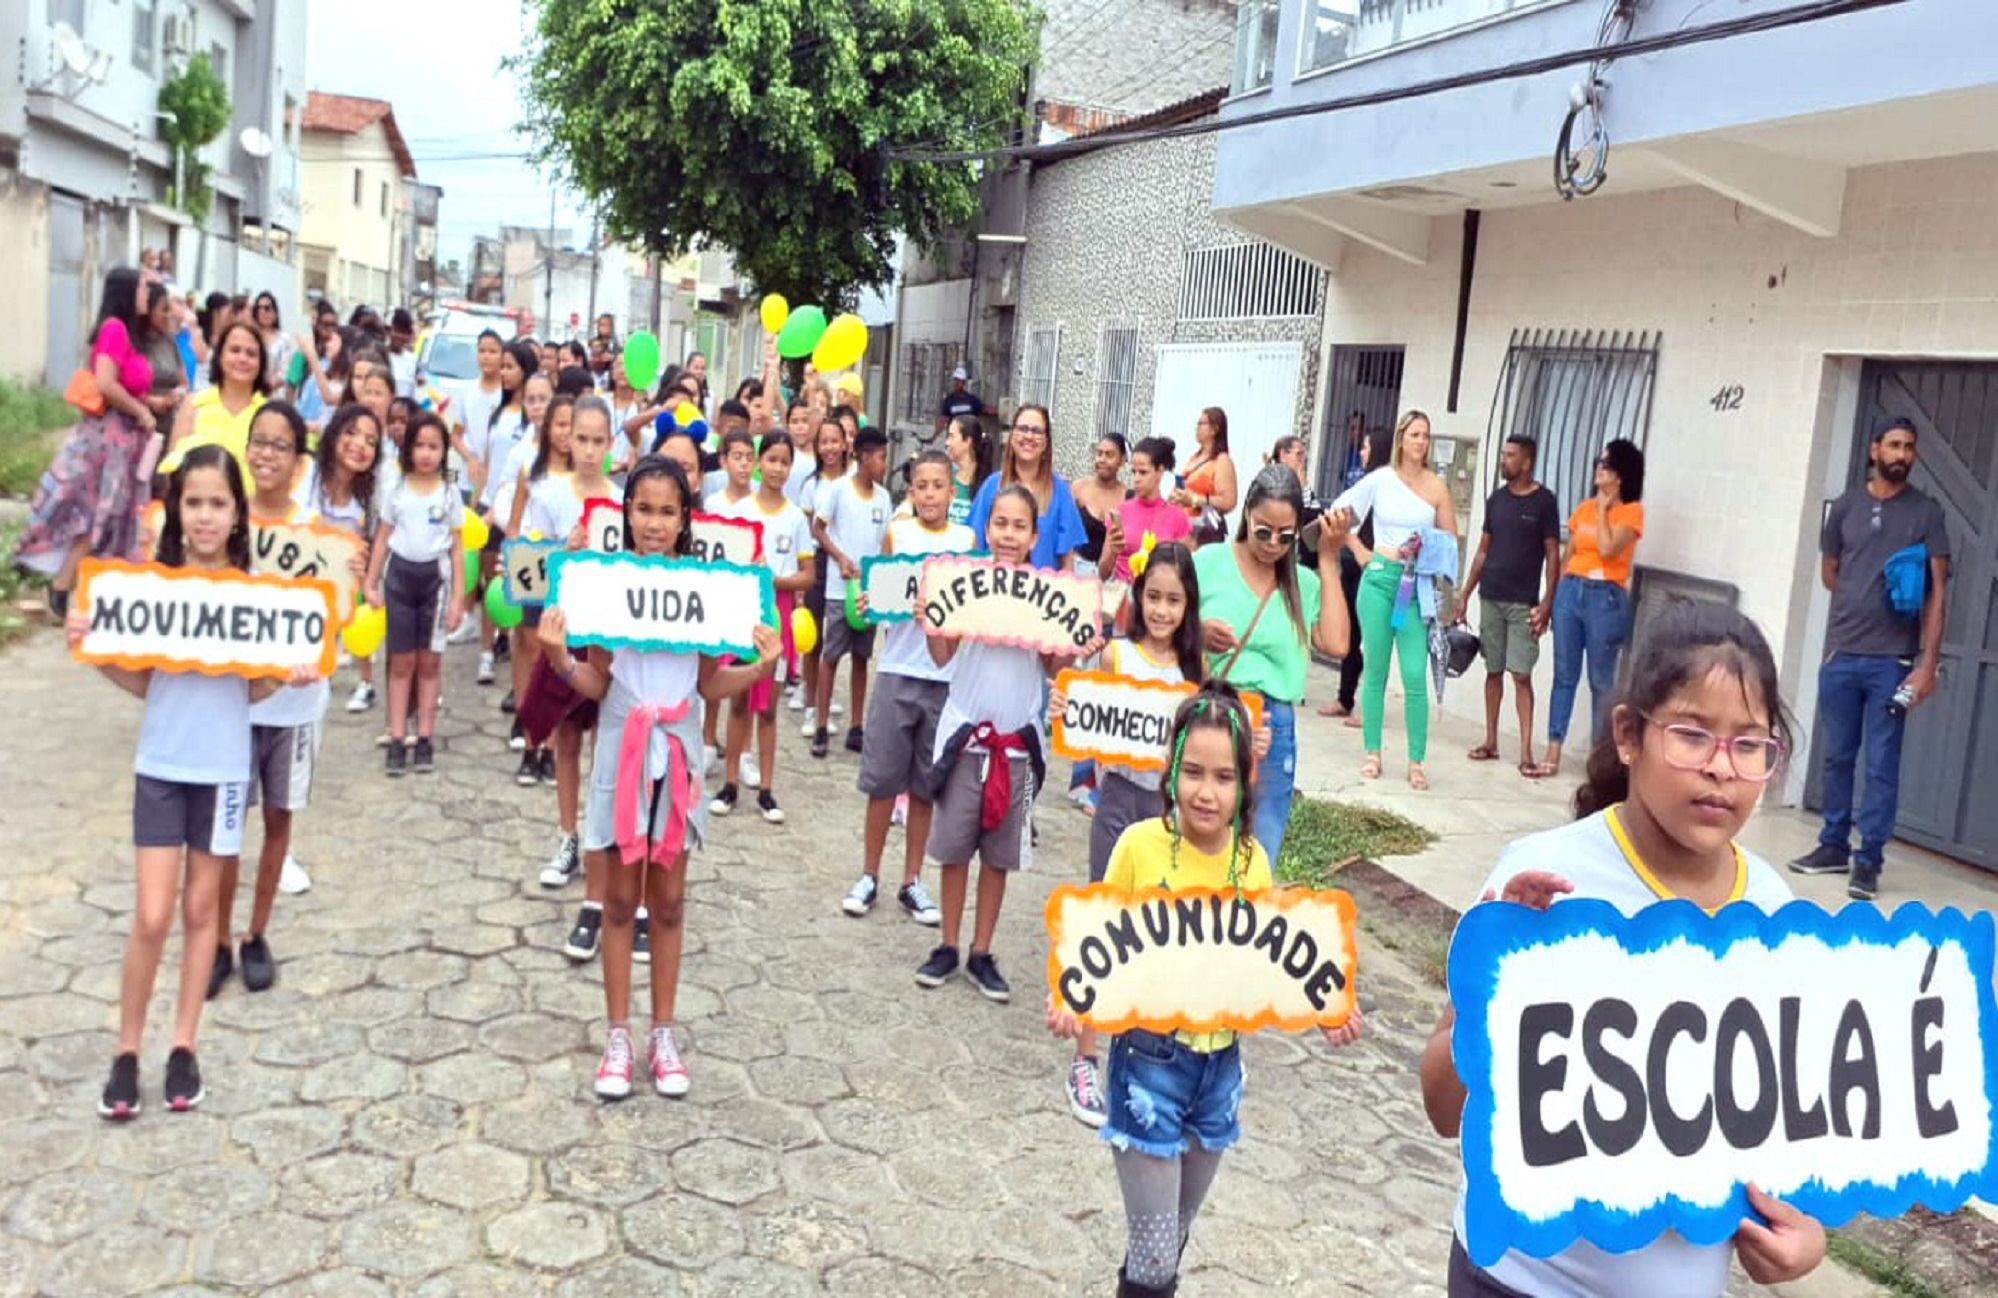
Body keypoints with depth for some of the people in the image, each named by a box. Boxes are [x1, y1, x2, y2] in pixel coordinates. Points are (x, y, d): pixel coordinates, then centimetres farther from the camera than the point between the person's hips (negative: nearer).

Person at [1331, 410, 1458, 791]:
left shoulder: (1437, 486, 3)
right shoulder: (1380, 479, 3)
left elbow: (1450, 541, 7)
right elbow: (1339, 514, 7)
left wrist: (1427, 550, -10)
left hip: (1417, 585, -1)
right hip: (1379, 577, 1)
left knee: (1415, 676, -6)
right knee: (1375, 671, 6)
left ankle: (1416, 762, 1)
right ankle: (1372, 753, 14)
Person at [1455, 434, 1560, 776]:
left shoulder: (1544, 501, -4)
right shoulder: (1496, 499, 10)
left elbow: (1552, 555, -5)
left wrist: (1547, 603, -12)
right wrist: (1465, 594, 11)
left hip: (1523, 603, -5)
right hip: (1490, 598, 5)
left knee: (1521, 674, -7)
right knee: (1493, 670, 10)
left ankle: (1526, 752, -6)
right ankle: (1490, 741, 18)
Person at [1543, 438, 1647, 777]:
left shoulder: (1631, 511, -4)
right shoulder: (1584, 507, 13)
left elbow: (1608, 549, -18)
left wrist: (1603, 509, -7)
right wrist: (1553, 596, 10)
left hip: (1606, 597, -5)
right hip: (1570, 591, 5)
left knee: (1601, 679, 0)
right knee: (1564, 674, 4)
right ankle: (1553, 752, 5)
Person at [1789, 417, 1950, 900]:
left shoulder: (1927, 512, 2)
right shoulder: (1846, 506, 8)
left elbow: (1936, 592, -3)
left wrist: (1928, 663, -10)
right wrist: (1862, 601, 5)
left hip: (1893, 661, -2)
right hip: (1840, 654, 3)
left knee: (1882, 766, 0)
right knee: (1837, 758, 10)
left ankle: (1869, 860, 5)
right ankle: (1833, 845, 21)